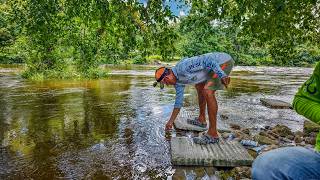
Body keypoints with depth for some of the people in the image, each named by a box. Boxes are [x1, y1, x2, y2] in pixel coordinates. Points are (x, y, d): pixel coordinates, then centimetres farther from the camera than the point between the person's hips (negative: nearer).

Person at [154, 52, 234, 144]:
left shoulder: (182, 67, -24)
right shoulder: (177, 80, 5)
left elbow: (208, 61, -29)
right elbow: (179, 101, 12)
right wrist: (171, 121, 17)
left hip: (224, 61, -10)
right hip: (217, 62, 10)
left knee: (207, 92, -22)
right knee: (199, 87, 20)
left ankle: (213, 133, -14)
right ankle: (201, 119, 30)